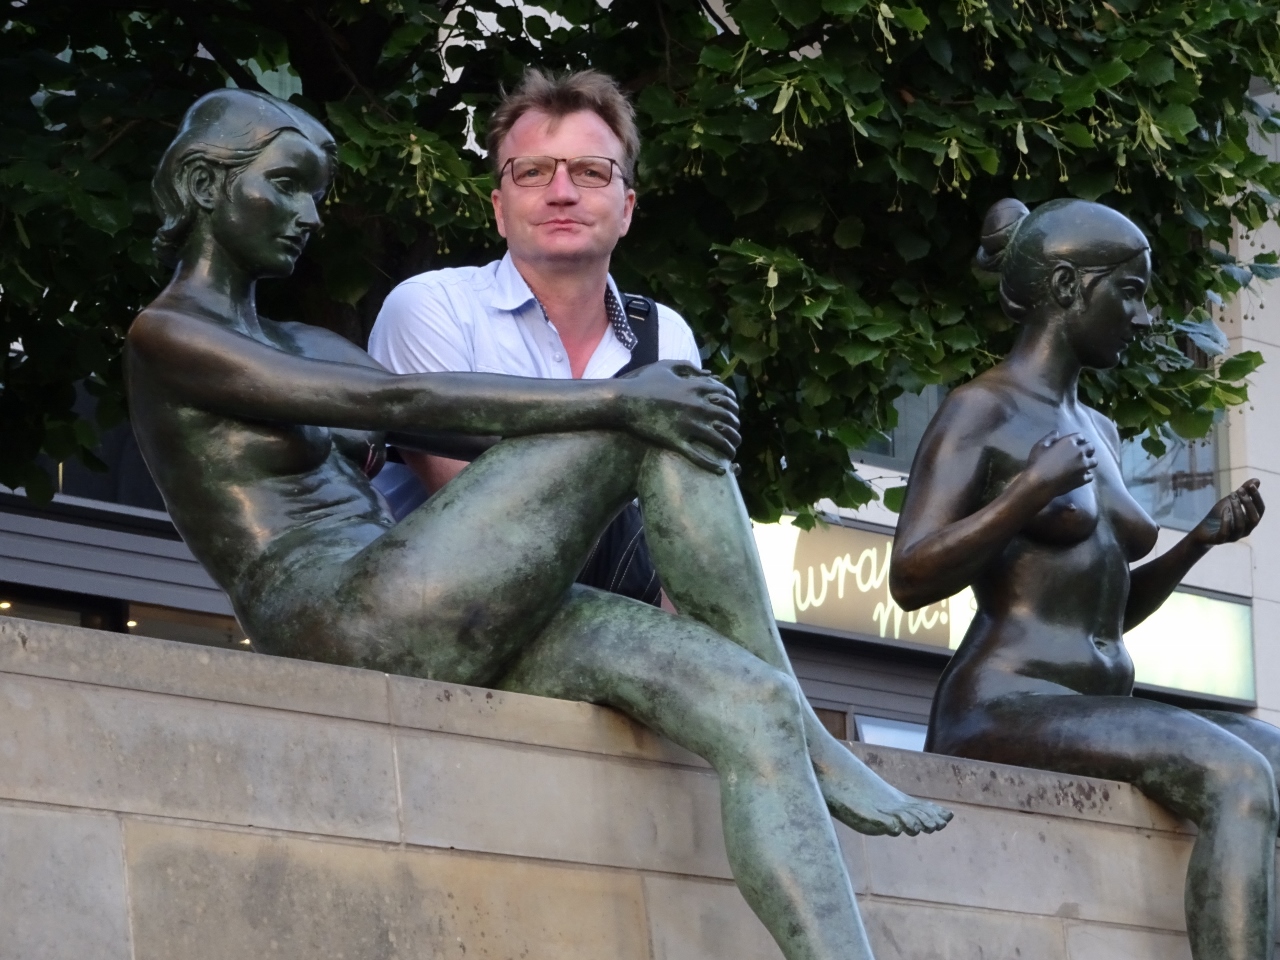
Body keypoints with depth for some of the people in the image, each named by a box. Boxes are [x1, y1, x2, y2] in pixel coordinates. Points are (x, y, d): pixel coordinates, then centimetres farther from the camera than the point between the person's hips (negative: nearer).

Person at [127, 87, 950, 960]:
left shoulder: (308, 346, 29)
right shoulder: (165, 338, 0)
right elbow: (395, 403, -11)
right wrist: (616, 400, -15)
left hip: (447, 641, 9)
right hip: (349, 621, -8)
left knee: (749, 705, -15)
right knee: (654, 432, -14)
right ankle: (811, 743, -8)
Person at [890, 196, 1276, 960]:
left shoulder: (1100, 433, 24)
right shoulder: (982, 411, 0)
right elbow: (910, 578, -9)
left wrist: (1203, 540, 14)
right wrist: (1031, 491, -15)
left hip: (1100, 713, 8)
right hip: (1006, 711, -8)